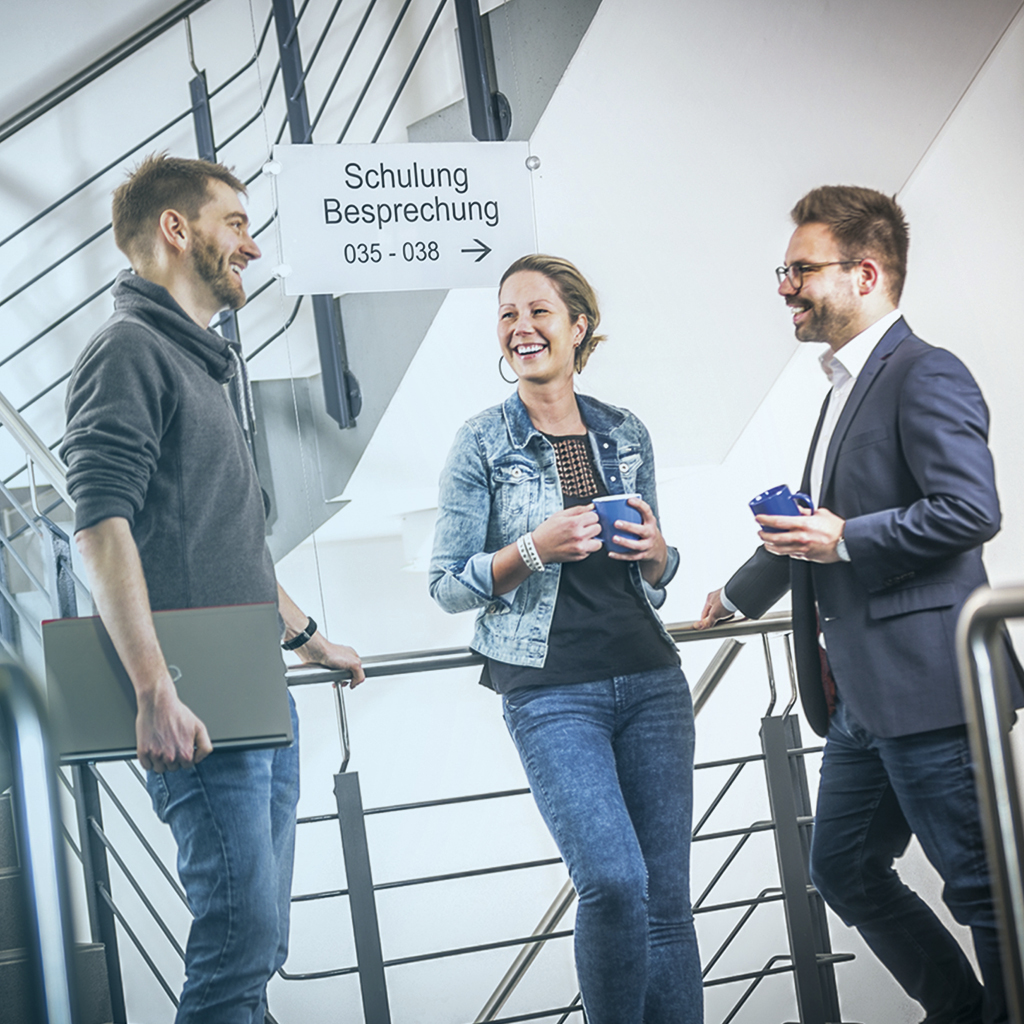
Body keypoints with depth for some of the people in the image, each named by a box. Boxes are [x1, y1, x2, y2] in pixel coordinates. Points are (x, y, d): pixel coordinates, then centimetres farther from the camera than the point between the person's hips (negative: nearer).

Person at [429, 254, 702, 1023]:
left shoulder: (626, 433, 12)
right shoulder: (482, 444, 1)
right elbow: (448, 586, 0)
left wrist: (655, 549, -2)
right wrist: (533, 550, -15)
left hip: (650, 678, 4)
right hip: (550, 692, -4)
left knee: (668, 897, 2)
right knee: (614, 880, -17)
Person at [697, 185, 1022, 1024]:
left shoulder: (926, 376, -10)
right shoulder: (850, 386, 20)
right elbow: (817, 523, 34)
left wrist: (846, 539, -18)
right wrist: (739, 595, 46)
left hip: (925, 686, -10)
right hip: (859, 696, 10)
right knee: (844, 870, 16)